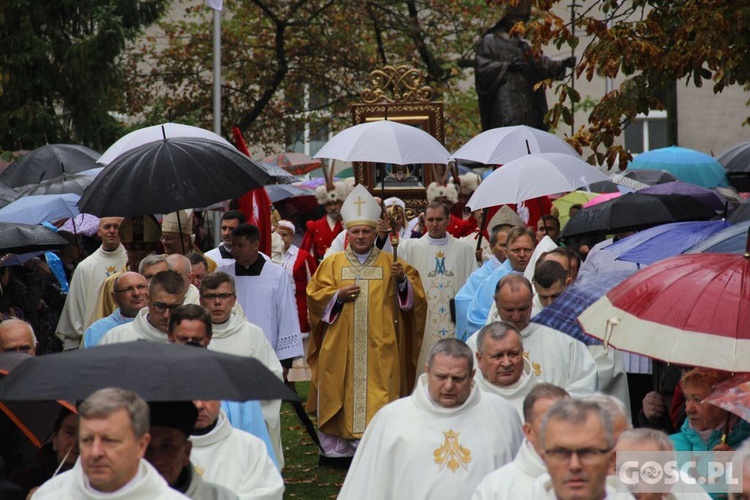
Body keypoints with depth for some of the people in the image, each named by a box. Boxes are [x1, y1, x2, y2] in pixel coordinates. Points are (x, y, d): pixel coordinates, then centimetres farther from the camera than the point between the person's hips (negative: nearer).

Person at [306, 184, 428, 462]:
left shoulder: (390, 263, 8)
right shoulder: (332, 263, 8)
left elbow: (414, 296, 4)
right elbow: (314, 295, 5)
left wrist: (402, 280, -15)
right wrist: (338, 295, -11)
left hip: (379, 344, 0)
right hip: (341, 345, 0)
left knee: (378, 394, -3)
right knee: (341, 393, 0)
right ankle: (339, 446, 8)